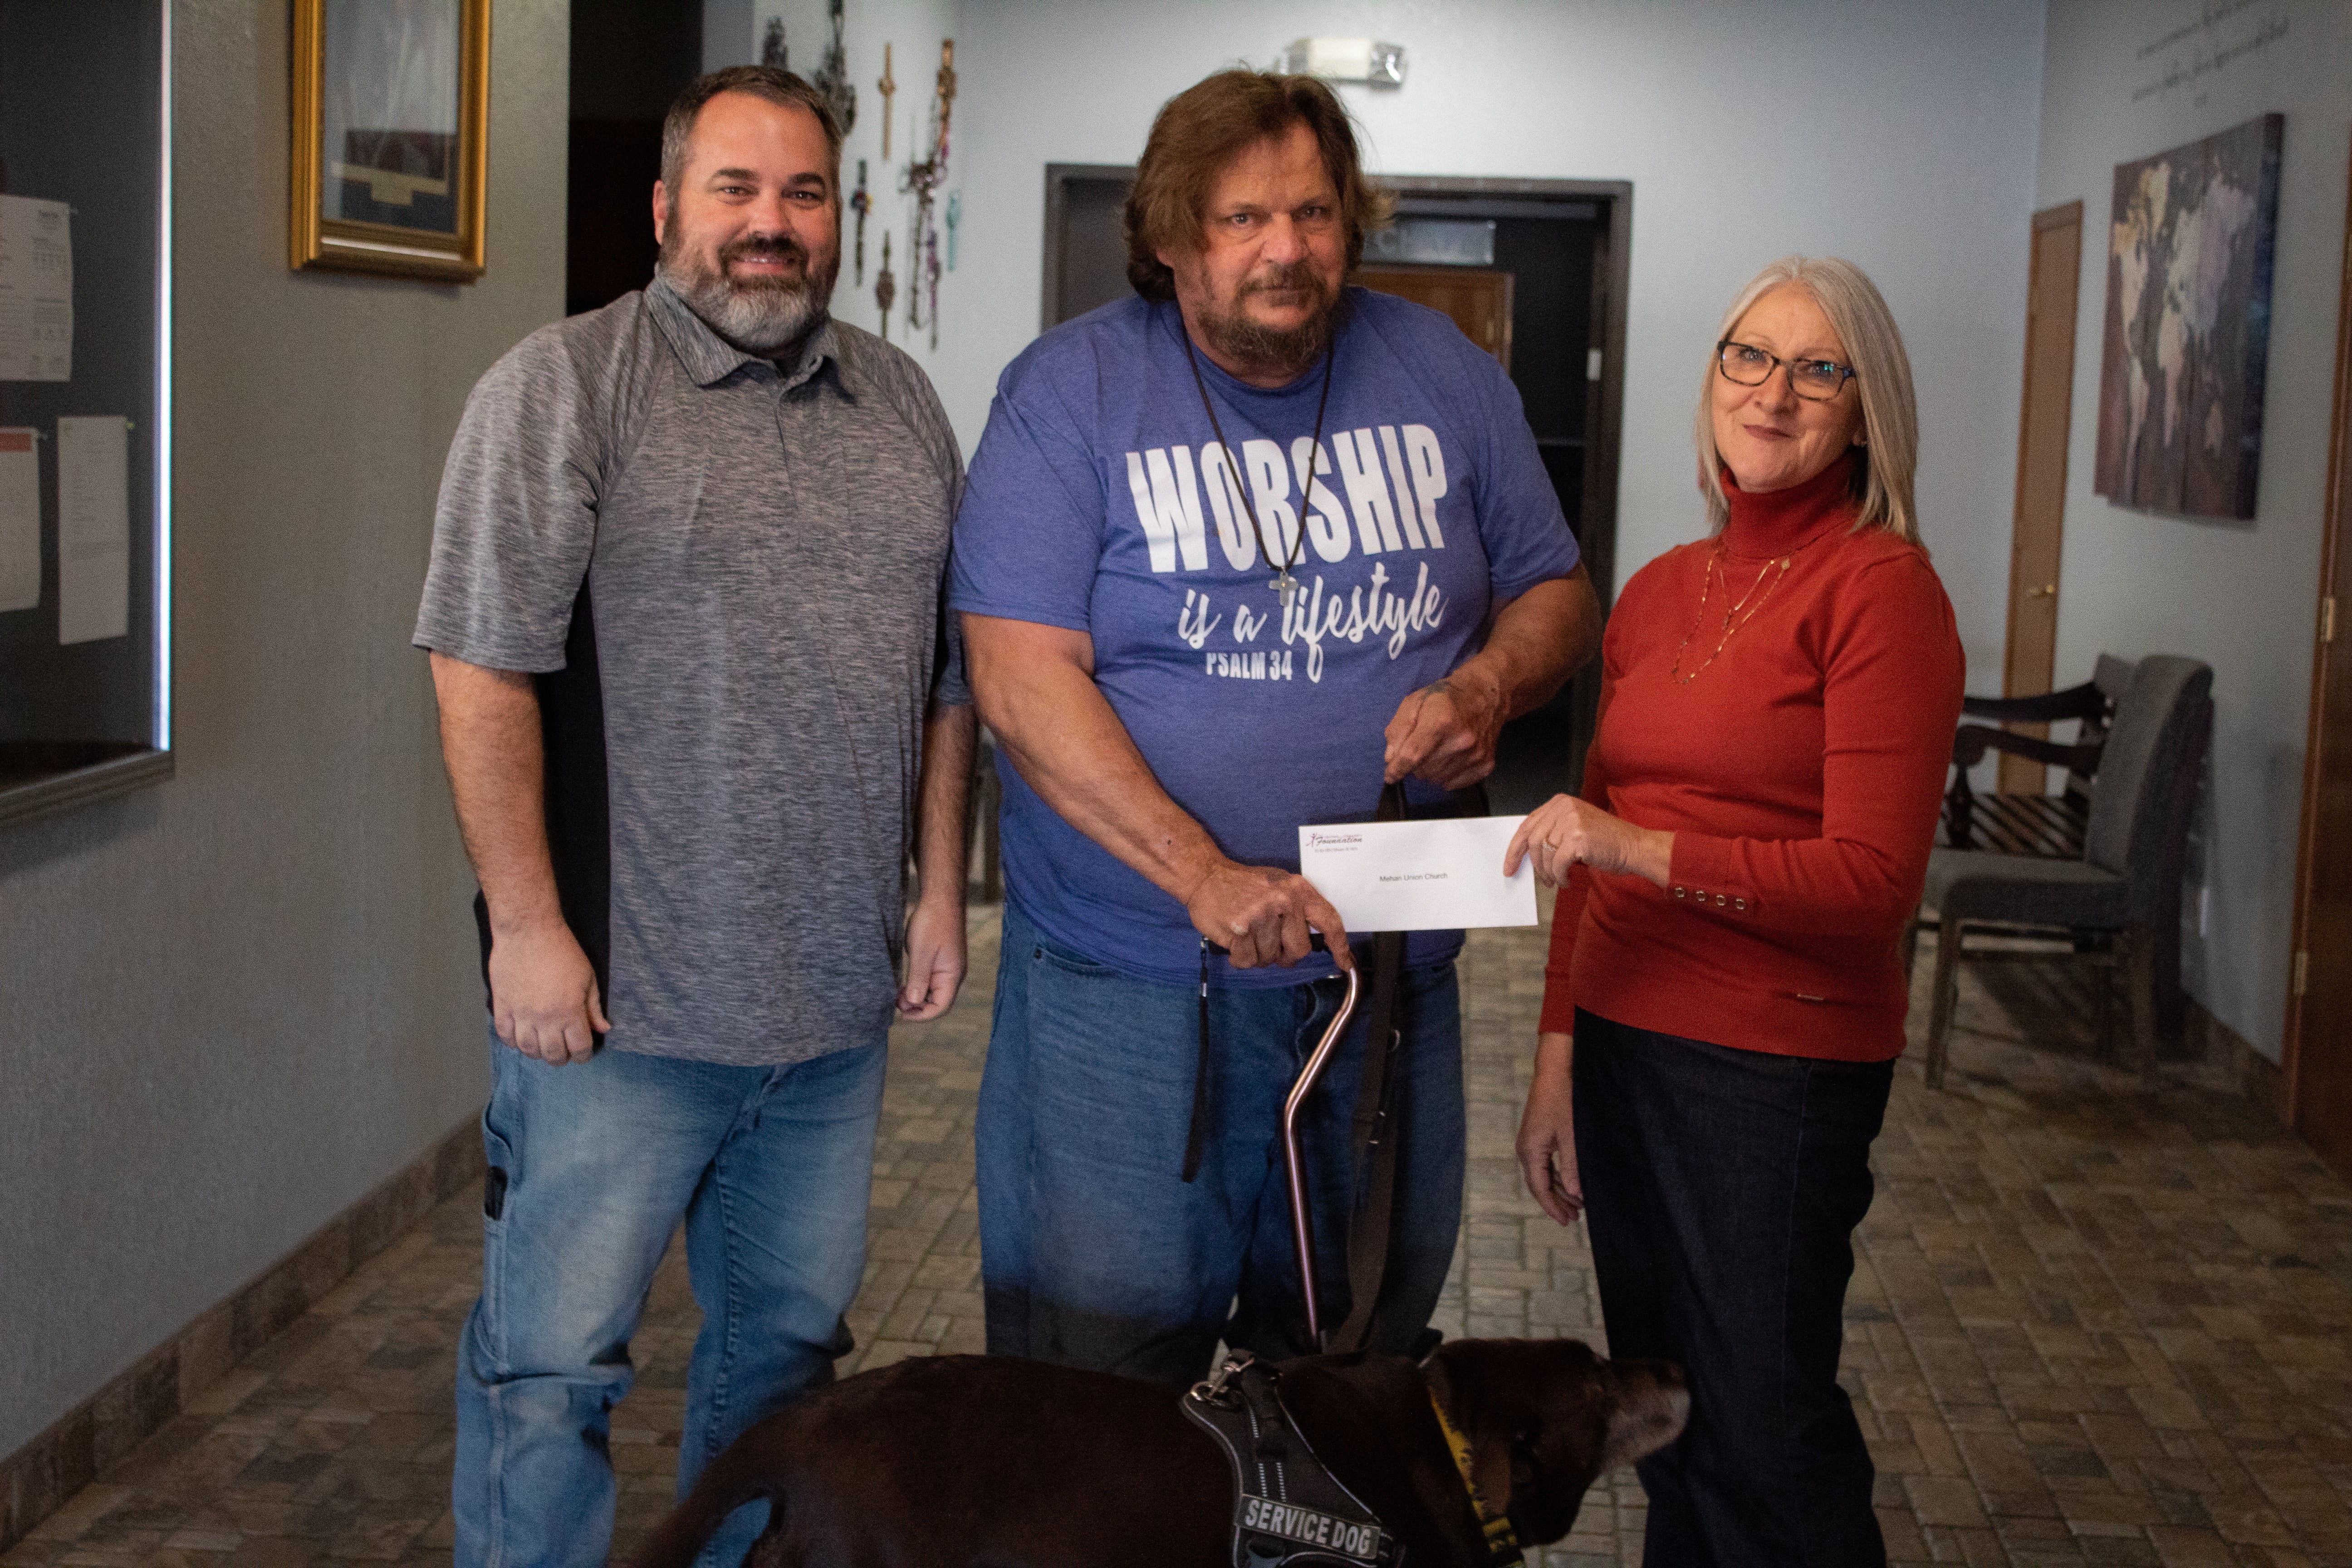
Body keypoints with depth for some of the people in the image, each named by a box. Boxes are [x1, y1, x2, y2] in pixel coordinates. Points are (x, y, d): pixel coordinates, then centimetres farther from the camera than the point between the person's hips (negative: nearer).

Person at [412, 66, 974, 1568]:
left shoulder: (900, 403, 11)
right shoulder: (566, 388, -6)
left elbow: (950, 672, 15)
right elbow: (484, 668, -12)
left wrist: (941, 890, 8)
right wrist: (531, 927, -16)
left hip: (839, 998, 6)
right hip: (620, 995, -5)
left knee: (793, 1338, 17)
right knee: (550, 1360, 1)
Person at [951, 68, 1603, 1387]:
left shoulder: (1443, 376, 7)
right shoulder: (1073, 390, -5)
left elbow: (1556, 594, 15)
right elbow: (1022, 680, -13)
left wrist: (1486, 687, -9)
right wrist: (1206, 876, -24)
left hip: (1386, 973, 4)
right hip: (1130, 989, -3)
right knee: (1098, 1391, 1)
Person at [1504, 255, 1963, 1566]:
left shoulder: (1882, 588, -10)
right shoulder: (1658, 593, 10)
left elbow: (1873, 879, -16)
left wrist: (1643, 849, -24)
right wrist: (1558, 1061, 12)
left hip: (1782, 1064, -6)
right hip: (1621, 1043, 6)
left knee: (1766, 1434, 3)